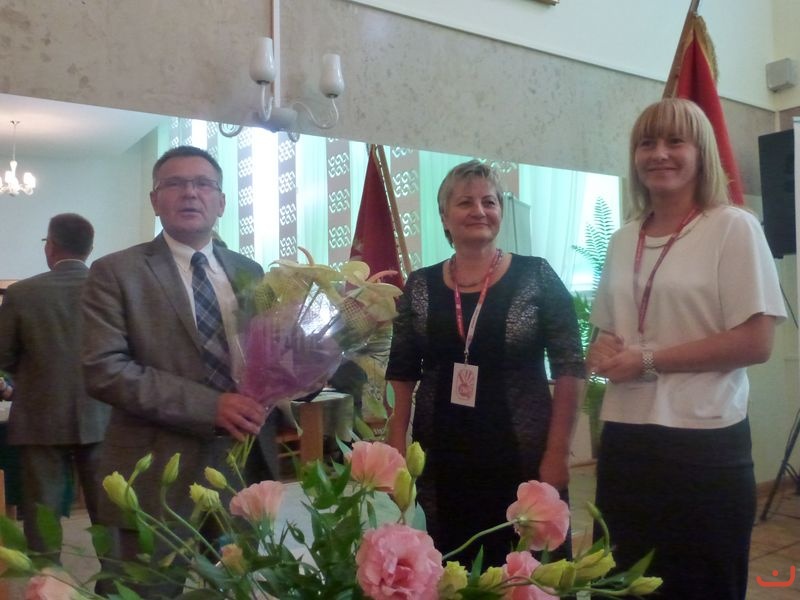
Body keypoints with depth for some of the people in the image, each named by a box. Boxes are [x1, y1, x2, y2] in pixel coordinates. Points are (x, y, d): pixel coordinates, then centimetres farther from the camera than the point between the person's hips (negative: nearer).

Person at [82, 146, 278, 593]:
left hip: (245, 469, 5)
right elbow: (103, 369, -15)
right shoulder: (116, 272, -4)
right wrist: (210, 405, -22)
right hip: (160, 477, -4)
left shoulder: (249, 272, 10)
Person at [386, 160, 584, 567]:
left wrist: (557, 452, -9)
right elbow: (402, 373, 7)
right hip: (442, 460, 2)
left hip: (524, 458, -2)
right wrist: (397, 447, 1)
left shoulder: (536, 277, -3)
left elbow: (569, 367, -4)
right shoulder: (420, 286, 4)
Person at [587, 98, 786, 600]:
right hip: (625, 439, 6)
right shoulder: (624, 240, 10)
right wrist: (602, 353, -5)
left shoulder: (733, 227, -7)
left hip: (704, 443, -5)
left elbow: (755, 343, -13)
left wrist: (646, 361, -15)